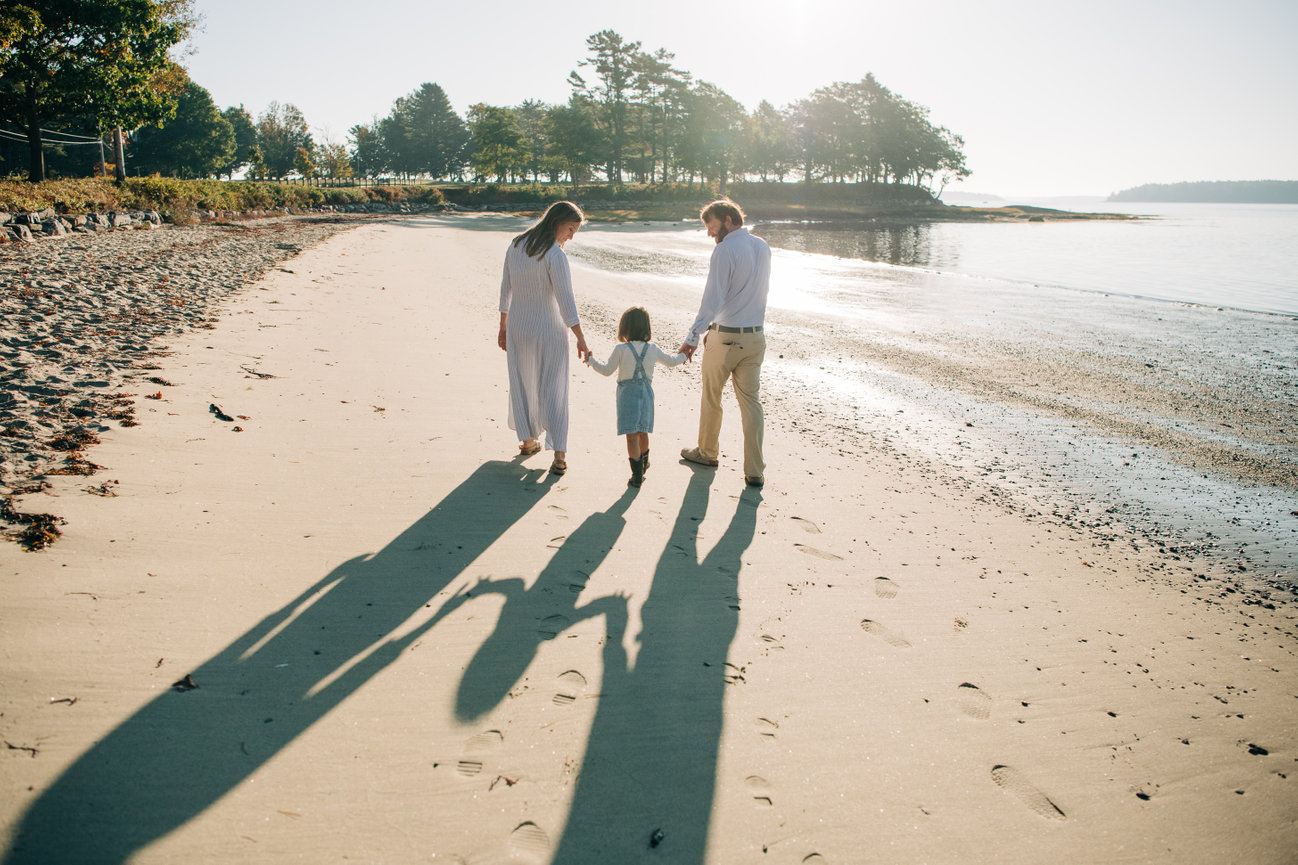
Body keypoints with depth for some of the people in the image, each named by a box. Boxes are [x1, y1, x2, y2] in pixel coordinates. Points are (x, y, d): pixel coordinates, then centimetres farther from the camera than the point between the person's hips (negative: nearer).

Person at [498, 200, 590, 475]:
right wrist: (580, 338, -14)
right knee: (553, 390, 1)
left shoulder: (515, 247, 3)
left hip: (518, 329, 6)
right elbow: (566, 300, -19)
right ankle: (559, 454, -1)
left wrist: (503, 327, 17)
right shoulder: (555, 255, -18)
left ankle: (528, 440, 32)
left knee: (522, 385, 19)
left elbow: (505, 291, 9)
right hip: (548, 331, -5)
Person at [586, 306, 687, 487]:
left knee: (632, 436, -3)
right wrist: (682, 356, 38)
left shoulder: (620, 349, -11)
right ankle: (643, 464, 41)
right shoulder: (652, 349, 1)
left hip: (627, 394, -4)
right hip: (646, 393, 4)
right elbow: (670, 361, 16)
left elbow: (607, 370, -5)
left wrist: (591, 361, 11)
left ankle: (637, 474, -6)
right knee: (643, 433, 22)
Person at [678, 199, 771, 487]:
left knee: (711, 397, 14)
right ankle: (755, 471, 6)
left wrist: (693, 337, -22)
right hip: (755, 336, 6)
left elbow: (713, 299, -21)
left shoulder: (725, 250, -16)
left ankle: (708, 452, 33)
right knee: (751, 401, 7)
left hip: (724, 337, -6)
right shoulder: (762, 247, 7)